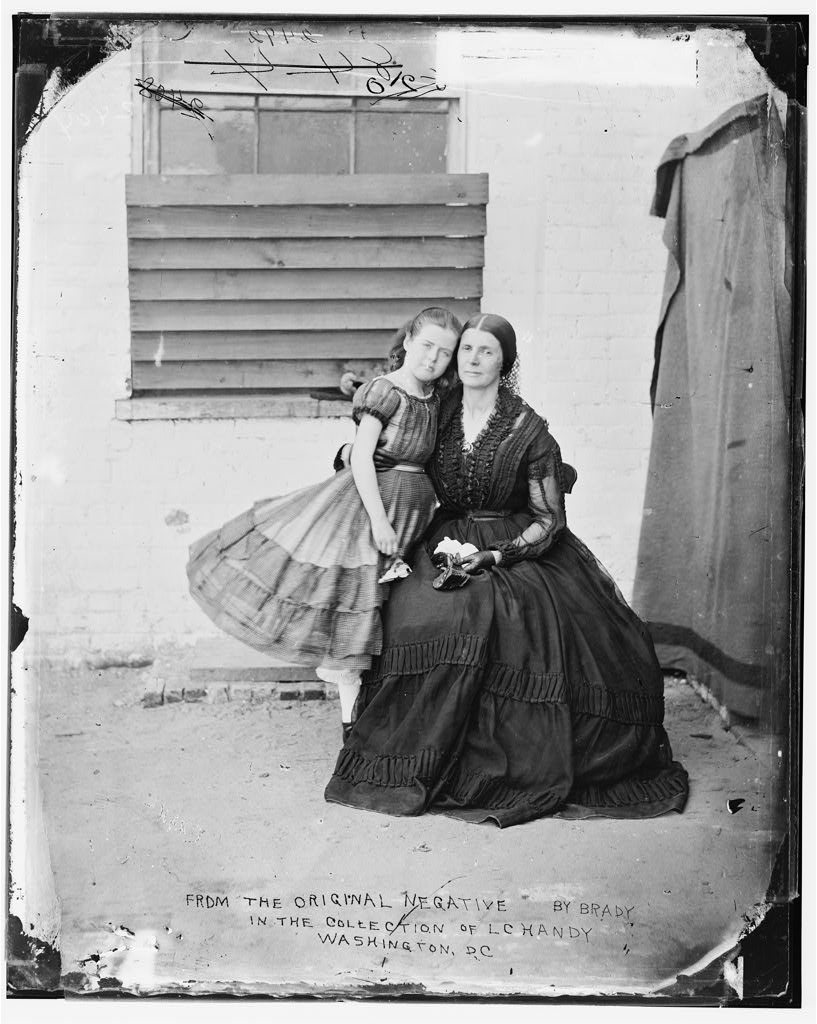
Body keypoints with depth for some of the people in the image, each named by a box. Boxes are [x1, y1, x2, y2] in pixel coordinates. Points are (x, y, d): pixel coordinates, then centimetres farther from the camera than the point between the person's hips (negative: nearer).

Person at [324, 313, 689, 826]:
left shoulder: (528, 429, -6)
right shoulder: (439, 412, 4)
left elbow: (549, 520, -5)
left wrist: (494, 556, -16)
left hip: (519, 548, -2)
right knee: (426, 613, -27)